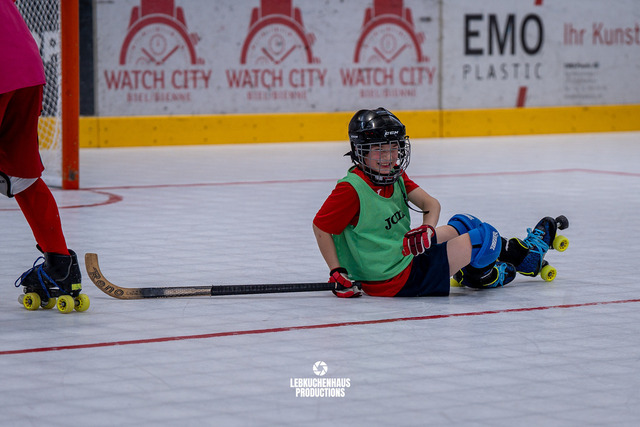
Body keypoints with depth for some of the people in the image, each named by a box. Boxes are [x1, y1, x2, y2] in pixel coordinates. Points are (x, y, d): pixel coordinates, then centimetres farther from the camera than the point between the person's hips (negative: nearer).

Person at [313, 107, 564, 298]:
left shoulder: (395, 176, 4)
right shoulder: (352, 189, -23)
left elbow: (430, 203, 4)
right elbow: (321, 227, -19)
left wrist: (427, 229, -17)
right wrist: (337, 274, -20)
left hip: (408, 256, 9)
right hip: (395, 282, -9)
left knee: (463, 224, 22)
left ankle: (523, 251, 37)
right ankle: (478, 275, 25)